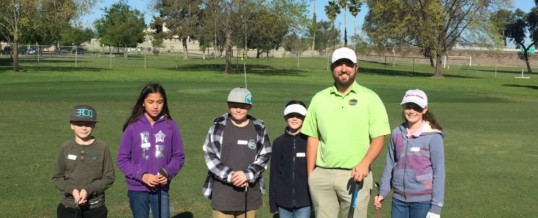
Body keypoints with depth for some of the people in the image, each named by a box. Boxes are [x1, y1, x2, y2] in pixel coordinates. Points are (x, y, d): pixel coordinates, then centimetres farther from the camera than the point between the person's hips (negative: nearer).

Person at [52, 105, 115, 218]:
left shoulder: (102, 147, -6)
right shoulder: (65, 148, -1)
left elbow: (109, 177, -4)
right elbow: (57, 177, 4)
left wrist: (88, 190, -17)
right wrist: (72, 190, -13)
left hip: (95, 209, -1)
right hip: (68, 208, 1)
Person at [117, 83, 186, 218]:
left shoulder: (171, 126, -3)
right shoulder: (133, 127, -7)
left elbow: (179, 156, 4)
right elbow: (122, 160, -3)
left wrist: (168, 173, -14)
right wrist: (142, 175, -16)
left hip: (161, 189, 1)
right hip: (137, 189, 0)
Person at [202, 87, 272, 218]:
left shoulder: (259, 128, 3)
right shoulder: (218, 126, -2)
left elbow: (264, 156, 1)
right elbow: (209, 156, -5)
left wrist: (247, 175, -15)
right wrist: (230, 176, -16)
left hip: (250, 193, 2)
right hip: (223, 192, -2)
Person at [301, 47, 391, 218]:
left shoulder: (370, 98, 0)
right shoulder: (319, 98, 8)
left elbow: (379, 137, -4)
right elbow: (312, 138, 10)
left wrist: (364, 163, -20)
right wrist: (310, 175, 6)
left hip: (355, 176, -2)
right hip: (322, 175, 3)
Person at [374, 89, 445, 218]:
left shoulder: (433, 136, -9)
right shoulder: (397, 133, 3)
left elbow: (439, 171, -9)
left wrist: (436, 206, -11)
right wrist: (382, 192, 10)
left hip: (423, 200, -4)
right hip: (399, 199, 4)